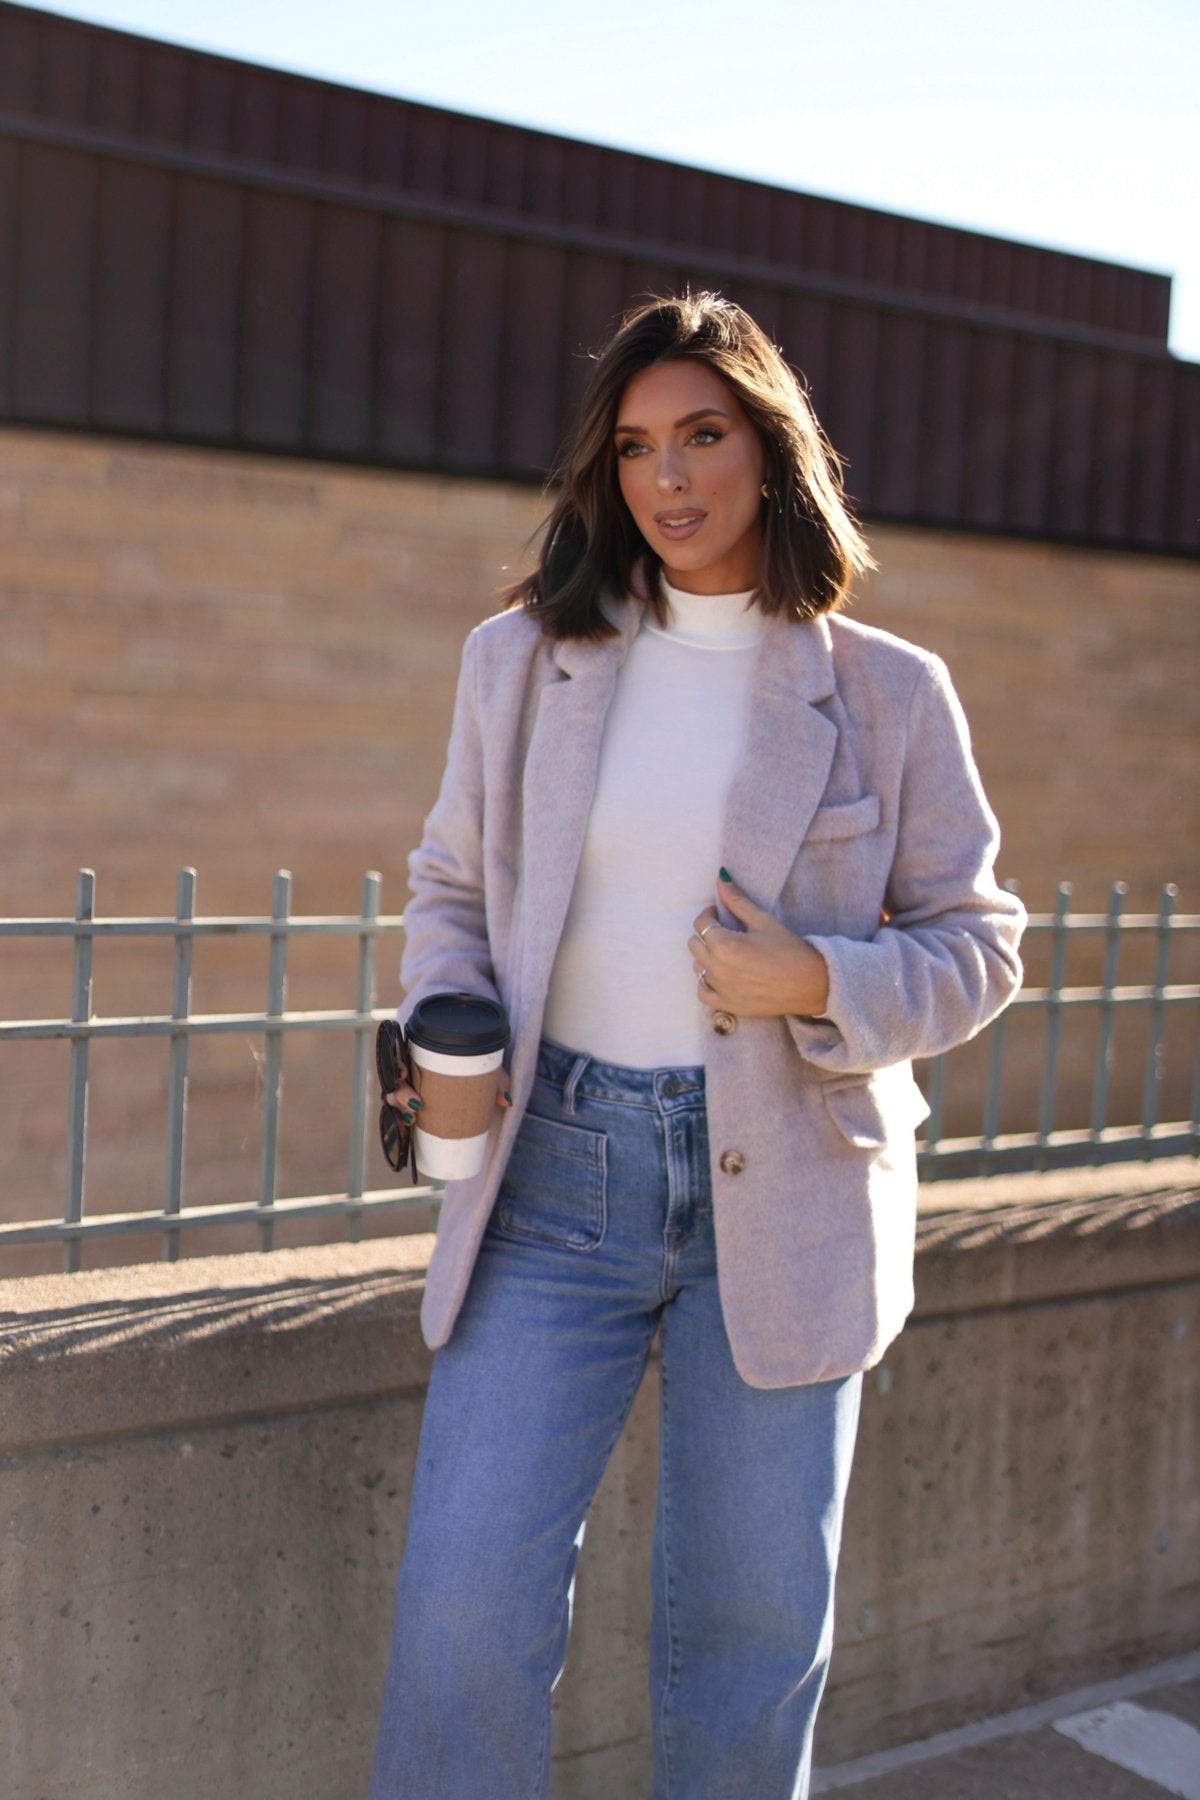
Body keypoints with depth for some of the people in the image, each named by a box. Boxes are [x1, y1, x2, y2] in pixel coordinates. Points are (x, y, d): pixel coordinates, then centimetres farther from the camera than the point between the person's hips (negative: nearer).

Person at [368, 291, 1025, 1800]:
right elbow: (450, 886, 16)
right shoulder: (520, 658, 7)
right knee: (466, 1594, -5)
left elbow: (976, 941, 5)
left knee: (750, 1619, 10)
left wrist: (820, 982, -15)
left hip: (780, 1191, -1)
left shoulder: (887, 695, 1)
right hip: (554, 1172, 1)